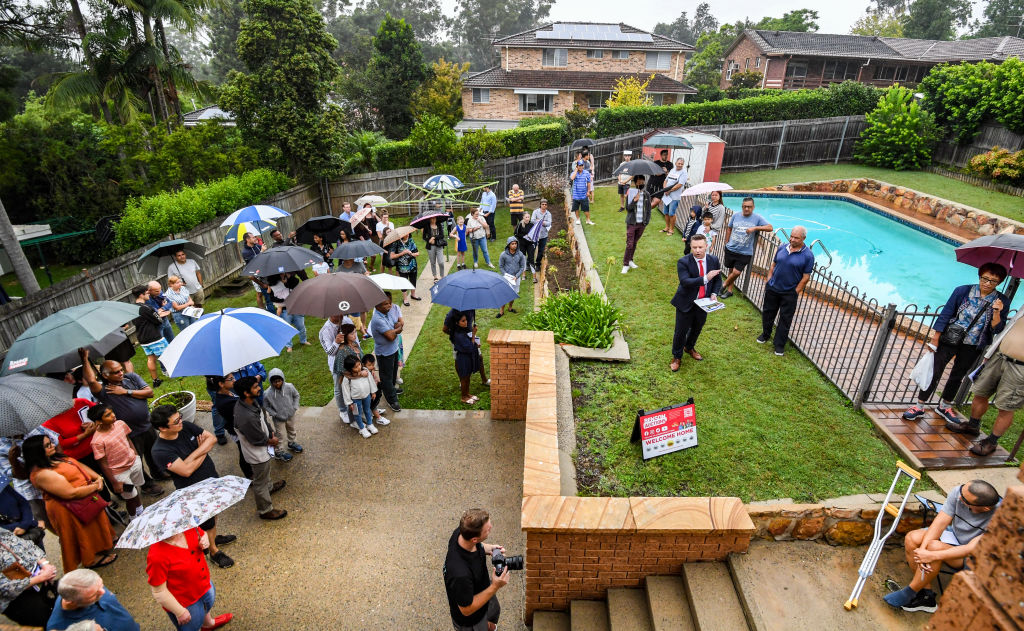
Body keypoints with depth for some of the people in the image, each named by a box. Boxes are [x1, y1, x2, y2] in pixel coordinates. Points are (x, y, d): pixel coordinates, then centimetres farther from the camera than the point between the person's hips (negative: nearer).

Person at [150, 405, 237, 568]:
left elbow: (211, 438, -12)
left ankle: (215, 537, 55)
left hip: (212, 478, 6)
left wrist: (194, 454, -26)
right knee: (206, 524, 15)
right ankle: (214, 551, 39)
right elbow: (187, 470, -31)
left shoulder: (186, 427, -13)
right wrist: (203, 453, -18)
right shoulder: (160, 451, -29)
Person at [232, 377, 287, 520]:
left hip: (263, 449, 9)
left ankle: (269, 487, 63)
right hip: (257, 454, -9)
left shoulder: (251, 402, -14)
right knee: (260, 482, 14)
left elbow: (263, 418, 5)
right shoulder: (246, 417, -42)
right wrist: (271, 441, -9)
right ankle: (266, 510, 34)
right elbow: (258, 439, -28)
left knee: (266, 471, 36)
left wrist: (271, 432, -3)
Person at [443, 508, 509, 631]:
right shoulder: (461, 574, -47)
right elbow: (467, 610, -30)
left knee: (494, 612, 35)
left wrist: (487, 549, -18)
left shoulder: (461, 532, -27)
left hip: (483, 591, 7)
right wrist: (495, 587, -35)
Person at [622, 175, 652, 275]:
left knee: (635, 243, 14)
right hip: (632, 223, -3)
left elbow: (648, 209, 11)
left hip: (641, 223, 4)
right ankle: (625, 264, 1)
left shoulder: (647, 194, 5)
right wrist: (634, 200, -26)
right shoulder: (630, 193, -5)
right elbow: (627, 208, -11)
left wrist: (647, 221, 3)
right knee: (629, 244, -7)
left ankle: (630, 260, 28)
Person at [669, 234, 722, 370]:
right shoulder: (683, 262, -19)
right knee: (681, 331, 5)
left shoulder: (714, 260, -4)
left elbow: (718, 279, 8)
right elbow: (685, 282, -31)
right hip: (686, 303, -4)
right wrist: (705, 278, -40)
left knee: (697, 328, 23)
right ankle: (677, 357, 26)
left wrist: (714, 294, -8)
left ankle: (689, 348, 51)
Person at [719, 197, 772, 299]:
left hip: (745, 253, -3)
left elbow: (770, 228, -13)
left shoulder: (757, 218, -6)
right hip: (730, 249, 3)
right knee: (731, 269, 15)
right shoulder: (736, 216, 4)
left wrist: (755, 228, -26)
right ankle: (729, 290, 34)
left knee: (736, 272, -9)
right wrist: (726, 243, 13)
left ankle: (724, 284, 18)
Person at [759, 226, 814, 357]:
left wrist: (795, 292, -10)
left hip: (789, 293, -4)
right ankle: (765, 334, 39)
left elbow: (806, 277, -9)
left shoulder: (808, 255, -11)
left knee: (785, 319, 5)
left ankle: (779, 344, 17)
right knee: (768, 312, 17)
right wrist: (768, 282, 6)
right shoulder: (782, 248, 1)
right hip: (772, 288, 4)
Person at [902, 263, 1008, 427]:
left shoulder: (1001, 302, -3)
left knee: (957, 377, 18)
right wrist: (934, 341, -7)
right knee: (934, 374, -3)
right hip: (949, 341, -2)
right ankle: (919, 408, 7)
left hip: (972, 348, 3)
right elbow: (945, 315, -6)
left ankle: (944, 407, 36)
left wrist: (996, 312, -24)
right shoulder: (963, 291, -9)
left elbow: (996, 330, -7)